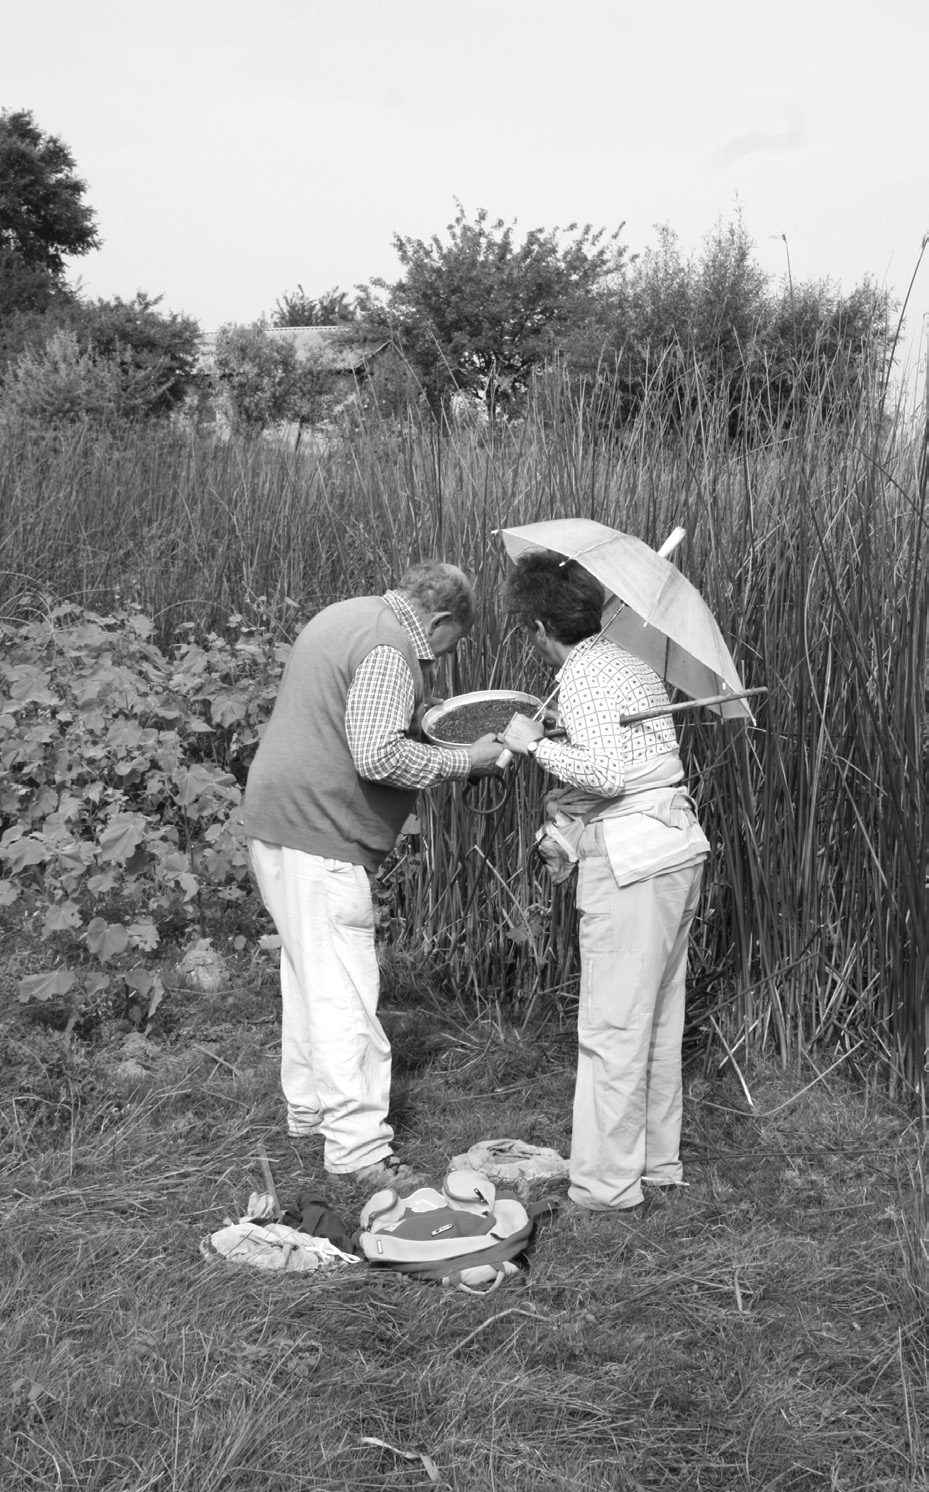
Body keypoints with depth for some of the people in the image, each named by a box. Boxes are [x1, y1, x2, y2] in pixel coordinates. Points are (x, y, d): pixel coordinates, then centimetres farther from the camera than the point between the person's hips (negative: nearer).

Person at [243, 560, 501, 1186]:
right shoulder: (390, 651, -17)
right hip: (318, 833, -11)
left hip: (279, 818, 11)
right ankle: (359, 1147, -4)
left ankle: (309, 1106, 34)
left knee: (309, 970, 21)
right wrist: (464, 761, -16)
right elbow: (378, 755, -26)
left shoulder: (347, 618, 16)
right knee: (344, 989, -8)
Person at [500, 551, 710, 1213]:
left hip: (632, 859, -10)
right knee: (658, 1019, 17)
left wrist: (536, 743, -11)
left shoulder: (583, 677, -11)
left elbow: (606, 771, -23)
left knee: (612, 1026, -2)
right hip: (677, 844, 10)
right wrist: (567, 820, 17)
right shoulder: (632, 665, 18)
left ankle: (607, 1183, 5)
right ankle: (658, 1159, 27)